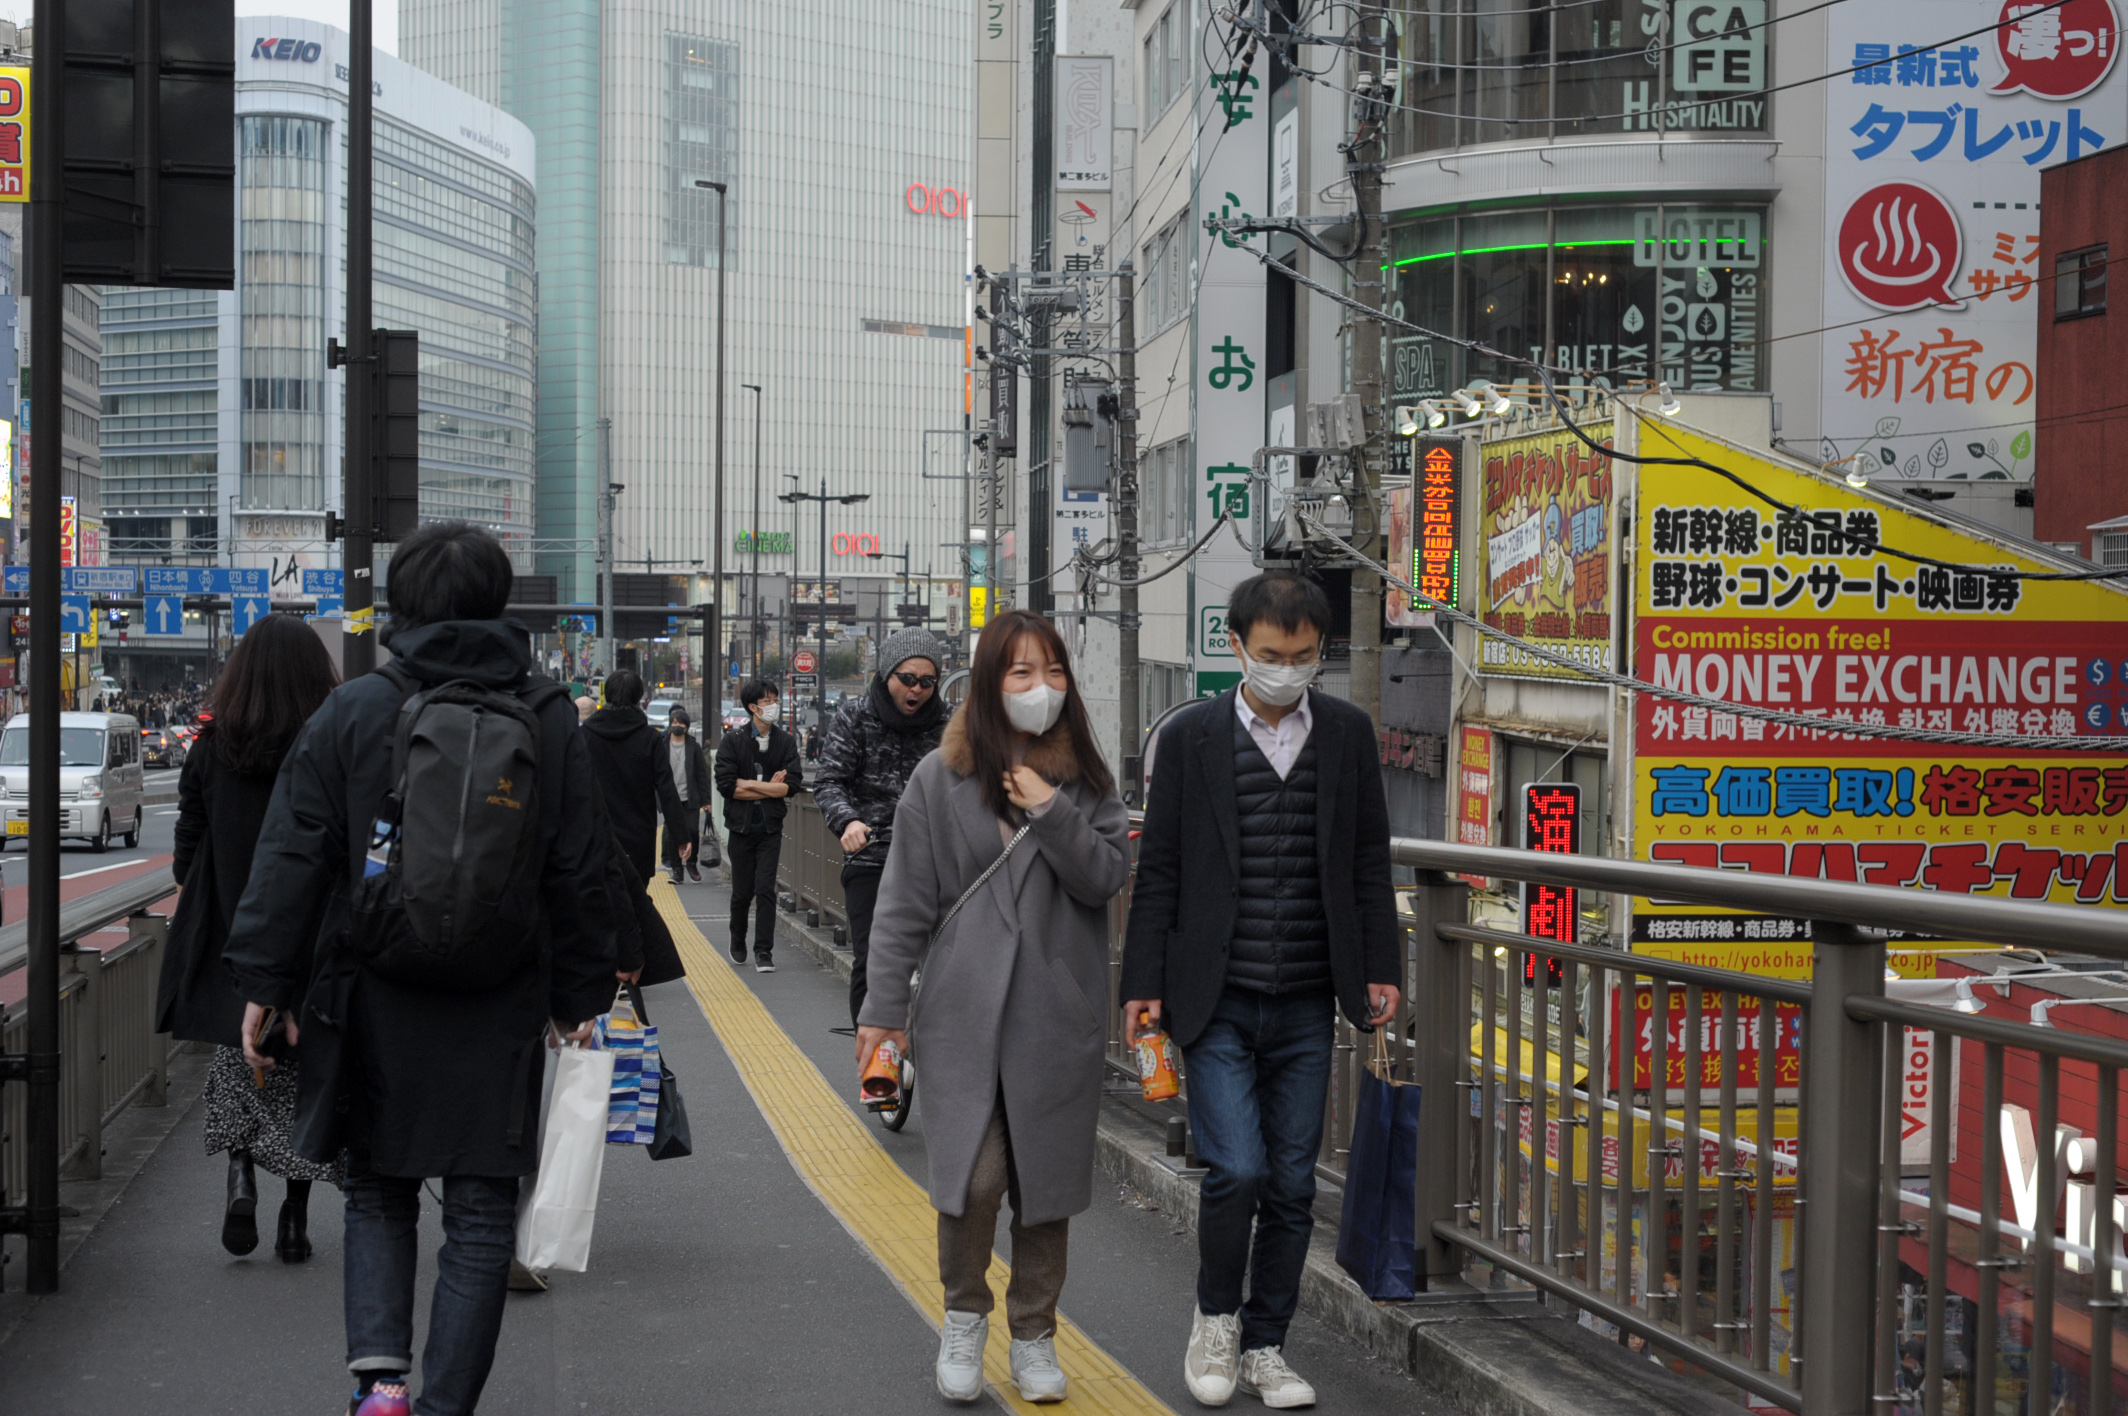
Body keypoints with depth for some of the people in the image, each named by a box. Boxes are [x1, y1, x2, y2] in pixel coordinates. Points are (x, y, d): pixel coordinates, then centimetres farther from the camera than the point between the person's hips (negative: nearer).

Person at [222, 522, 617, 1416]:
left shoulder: (351, 712, -3)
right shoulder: (549, 718, 2)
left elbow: (292, 858, -4)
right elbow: (579, 872, 6)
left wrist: (265, 982, 3)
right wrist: (580, 992, 14)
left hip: (373, 1006, 0)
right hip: (500, 1010, 0)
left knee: (377, 1194, 15)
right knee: (481, 1215, 8)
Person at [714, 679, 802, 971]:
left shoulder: (786, 741, 2)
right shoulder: (733, 741, -3)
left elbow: (793, 783, -9)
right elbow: (725, 786, -12)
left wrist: (748, 784, -11)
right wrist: (770, 789, -10)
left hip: (771, 827, 0)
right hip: (741, 826, 0)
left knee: (766, 889, -7)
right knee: (742, 891, 7)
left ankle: (764, 952, -3)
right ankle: (738, 943, 29)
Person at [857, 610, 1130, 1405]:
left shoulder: (1086, 779, 7)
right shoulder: (942, 779, 0)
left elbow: (1108, 877, -3)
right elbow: (905, 902, 2)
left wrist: (1052, 812, -15)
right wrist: (885, 1008, -1)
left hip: (1058, 1016, 2)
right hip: (964, 1012, -2)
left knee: (1046, 1185, 9)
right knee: (973, 1178, -13)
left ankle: (1034, 1336, 26)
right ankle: (964, 1316, 13)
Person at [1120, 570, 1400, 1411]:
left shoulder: (1348, 733, 5)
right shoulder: (1192, 737, -1)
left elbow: (1368, 862, 10)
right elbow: (1159, 870, 1)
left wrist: (1381, 969, 3)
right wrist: (1143, 985, -3)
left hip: (1306, 1003, 3)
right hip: (1217, 1000, -3)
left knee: (1292, 1183, 7)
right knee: (1236, 1169, -12)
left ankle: (1264, 1347, 21)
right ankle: (1215, 1318, 13)